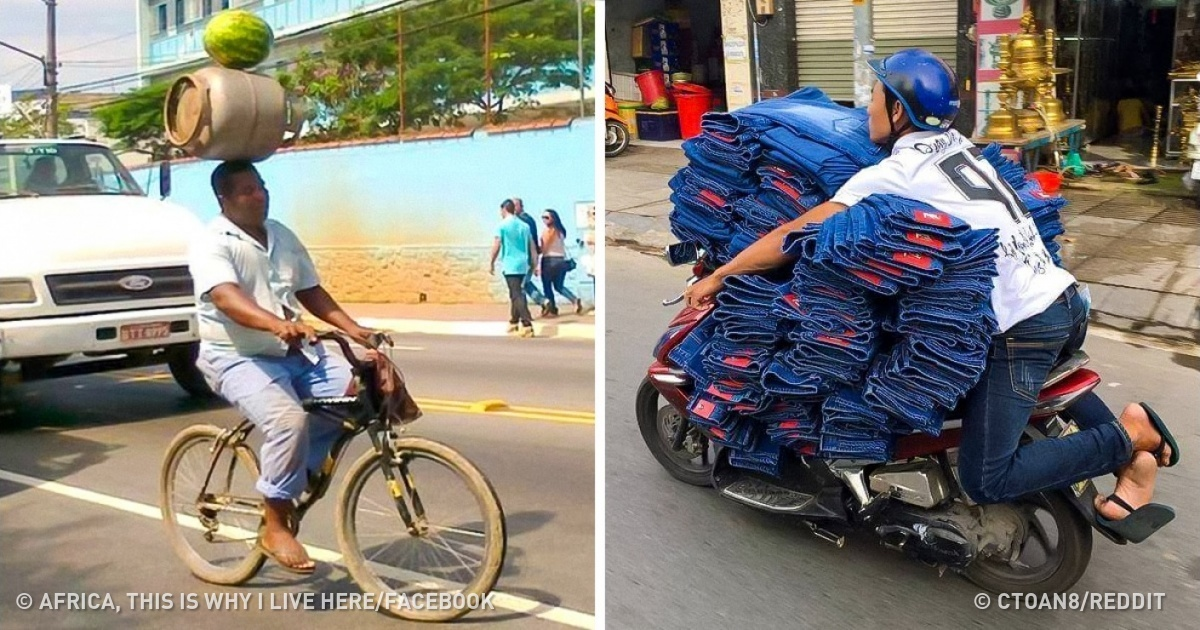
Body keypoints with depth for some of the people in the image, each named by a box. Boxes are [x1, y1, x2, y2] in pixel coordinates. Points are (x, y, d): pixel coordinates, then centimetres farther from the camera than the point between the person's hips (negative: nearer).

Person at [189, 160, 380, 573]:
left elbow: (310, 291, 15)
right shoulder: (212, 244, -11)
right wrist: (277, 324, -47)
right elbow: (226, 298, -29)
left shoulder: (282, 236, 12)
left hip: (295, 352, 7)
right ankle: (276, 527, -13)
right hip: (238, 357, -7)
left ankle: (298, 473, 5)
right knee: (289, 420, -31)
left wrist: (352, 328, 0)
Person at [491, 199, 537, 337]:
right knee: (516, 294, 20)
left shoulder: (502, 225, -6)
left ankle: (527, 325, -18)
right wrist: (535, 265, 14)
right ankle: (514, 323, 28)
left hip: (510, 265, -6)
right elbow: (532, 246, 10)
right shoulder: (524, 225, 11)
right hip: (523, 265, 6)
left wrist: (492, 264, -1)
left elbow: (496, 246, -10)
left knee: (517, 295, -9)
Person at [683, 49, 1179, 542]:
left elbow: (797, 235, -11)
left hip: (1021, 326, -9)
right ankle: (1125, 432, 21)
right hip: (1066, 297, 9)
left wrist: (717, 276, -2)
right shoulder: (956, 144, 13)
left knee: (985, 481, -6)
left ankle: (1125, 438, -4)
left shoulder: (892, 175, -11)